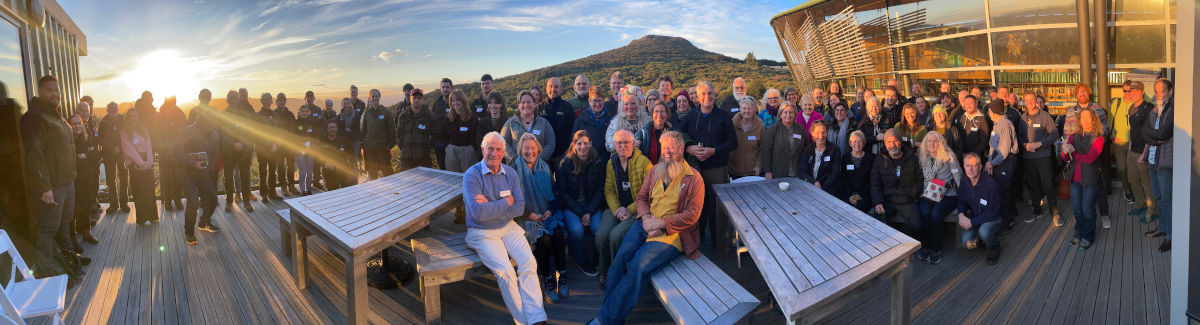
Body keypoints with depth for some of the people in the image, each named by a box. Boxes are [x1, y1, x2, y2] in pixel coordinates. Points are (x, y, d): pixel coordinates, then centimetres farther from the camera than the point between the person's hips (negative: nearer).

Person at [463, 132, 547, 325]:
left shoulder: (511, 173, 6)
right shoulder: (472, 175, -9)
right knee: (506, 272, -24)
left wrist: (491, 208, -15)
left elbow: (519, 207, -1)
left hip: (508, 227, 4)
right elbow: (478, 212, -20)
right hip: (482, 232, -4)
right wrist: (506, 202, -9)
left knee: (529, 263, -18)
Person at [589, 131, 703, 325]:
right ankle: (607, 307, -16)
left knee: (639, 266, -25)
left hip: (672, 232, -5)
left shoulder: (694, 178, 0)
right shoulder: (655, 171, 16)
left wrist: (660, 223, -12)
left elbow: (692, 214, -6)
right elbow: (641, 197, 19)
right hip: (646, 224, 5)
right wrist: (646, 218, -3)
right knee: (621, 256, -22)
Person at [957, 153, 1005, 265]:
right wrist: (961, 214, -12)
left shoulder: (990, 184, -26)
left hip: (994, 218, -5)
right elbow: (962, 201, 9)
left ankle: (994, 250, -4)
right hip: (976, 217, 5)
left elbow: (993, 213, -24)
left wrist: (972, 222, -27)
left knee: (984, 231, -37)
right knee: (967, 242, -18)